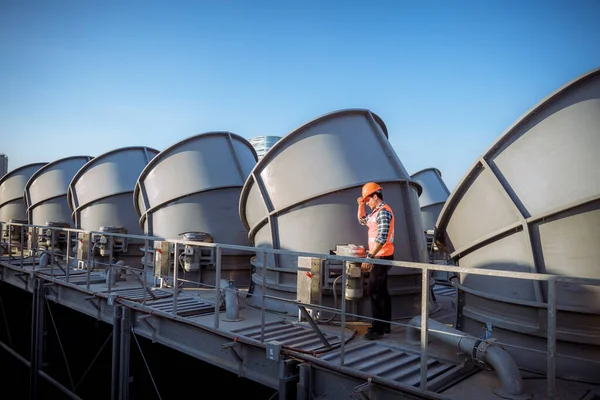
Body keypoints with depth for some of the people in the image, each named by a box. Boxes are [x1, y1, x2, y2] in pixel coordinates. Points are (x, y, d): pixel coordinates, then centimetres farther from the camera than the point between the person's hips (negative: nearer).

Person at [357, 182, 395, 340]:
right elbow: (362, 220, 30)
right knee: (382, 291, 14)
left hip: (381, 257, -10)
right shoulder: (376, 211, 13)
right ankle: (386, 325, 22)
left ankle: (377, 328, -3)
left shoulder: (383, 211, -18)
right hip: (380, 257, 10)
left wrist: (369, 256, -28)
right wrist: (360, 205, 13)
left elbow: (382, 237, -26)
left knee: (374, 292, -8)